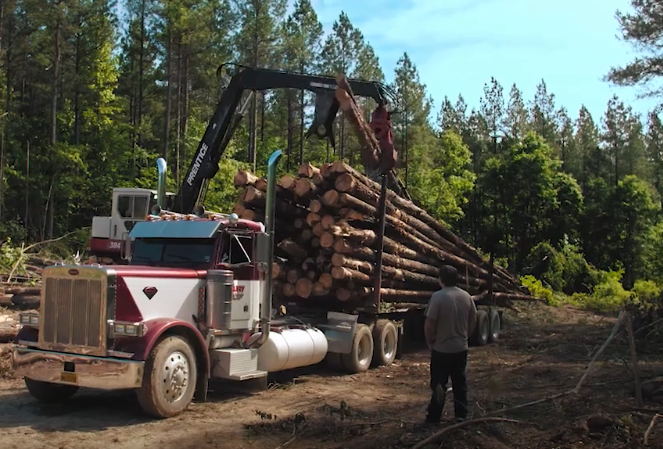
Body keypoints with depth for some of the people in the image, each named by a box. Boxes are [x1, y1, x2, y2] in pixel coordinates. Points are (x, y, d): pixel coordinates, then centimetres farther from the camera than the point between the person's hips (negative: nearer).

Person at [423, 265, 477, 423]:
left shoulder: (438, 297, -17)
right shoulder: (466, 296, 1)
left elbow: (429, 324, -17)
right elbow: (473, 321, 10)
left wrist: (430, 342, -2)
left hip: (441, 349, -5)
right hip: (461, 348, 5)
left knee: (439, 384, 3)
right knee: (460, 382, 14)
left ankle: (434, 417, 8)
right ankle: (461, 414, 19)